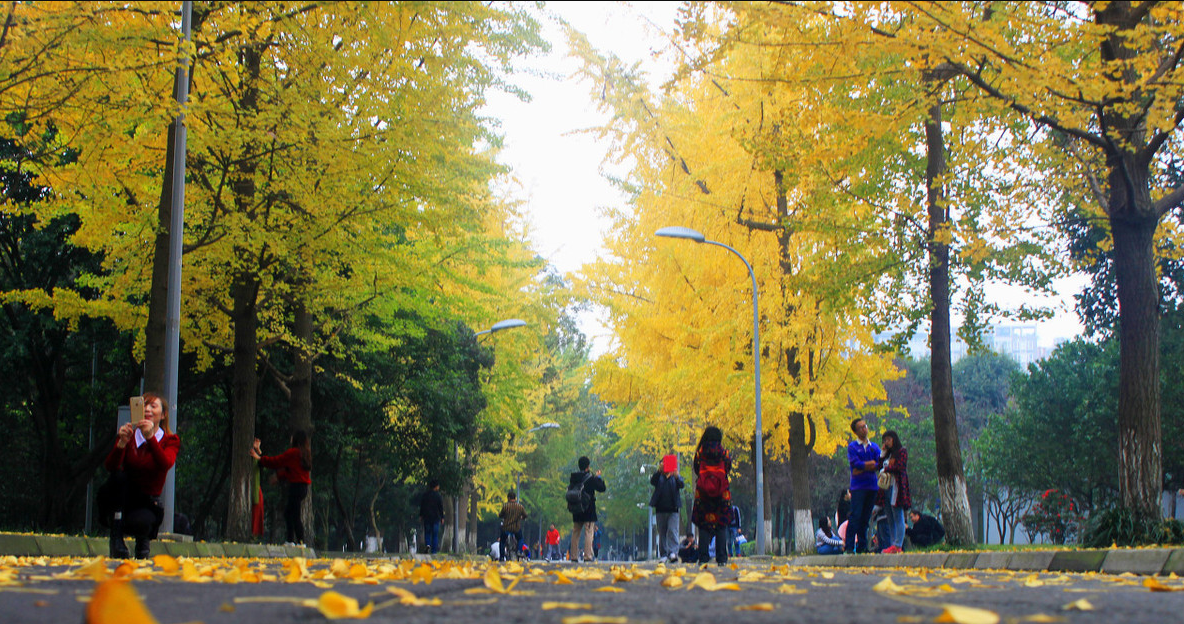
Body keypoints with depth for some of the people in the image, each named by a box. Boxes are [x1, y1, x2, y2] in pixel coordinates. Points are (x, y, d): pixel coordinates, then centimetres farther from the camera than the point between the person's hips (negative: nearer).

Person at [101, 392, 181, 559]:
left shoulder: (170, 440, -1)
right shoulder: (128, 436, 2)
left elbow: (166, 464, -25)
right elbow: (110, 466, -16)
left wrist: (150, 437, -38)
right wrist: (122, 443, -34)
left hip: (147, 503, -1)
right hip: (122, 500, 1)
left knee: (139, 522, -34)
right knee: (119, 475, -29)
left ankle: (143, 538, 6)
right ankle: (116, 536, -22)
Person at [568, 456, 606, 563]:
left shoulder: (573, 477, 3)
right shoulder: (590, 478, -11)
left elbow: (569, 488, 14)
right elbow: (602, 488, -7)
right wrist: (598, 477, 6)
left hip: (576, 510, 5)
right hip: (589, 510, -5)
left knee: (575, 533, 11)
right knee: (589, 532, -3)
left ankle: (574, 556, 11)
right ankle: (588, 555, -11)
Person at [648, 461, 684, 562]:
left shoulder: (675, 477, 11)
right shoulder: (659, 477, 10)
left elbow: (681, 485, -7)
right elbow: (652, 482, -9)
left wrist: (677, 476, -28)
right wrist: (659, 471, -24)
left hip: (673, 509, -1)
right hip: (660, 509, 1)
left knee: (672, 531, -13)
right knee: (662, 533, 4)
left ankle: (673, 552, -20)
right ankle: (664, 555, 8)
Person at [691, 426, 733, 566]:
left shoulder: (700, 453, -1)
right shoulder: (724, 453, -1)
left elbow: (696, 470, 6)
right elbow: (728, 469, 6)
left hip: (702, 493, 0)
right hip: (722, 494, 0)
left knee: (703, 525, 4)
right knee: (721, 526, 4)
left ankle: (703, 557, -3)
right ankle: (721, 558, -1)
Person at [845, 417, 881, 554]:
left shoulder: (874, 447, 16)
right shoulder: (852, 446, 4)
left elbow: (879, 465, 3)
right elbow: (855, 463, -11)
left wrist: (862, 469, -9)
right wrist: (871, 463, -4)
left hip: (872, 486, 4)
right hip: (858, 486, -4)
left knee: (866, 517, 5)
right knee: (855, 516, -12)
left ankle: (862, 546, 9)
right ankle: (849, 546, -11)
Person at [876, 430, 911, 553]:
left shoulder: (902, 452, -1)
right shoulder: (887, 453, 22)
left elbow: (899, 467, -12)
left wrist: (886, 469, -4)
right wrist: (883, 452, 7)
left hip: (896, 487, -8)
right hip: (886, 488, 8)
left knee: (898, 518, -9)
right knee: (890, 520, 6)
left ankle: (898, 545, -12)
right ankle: (892, 545, 8)